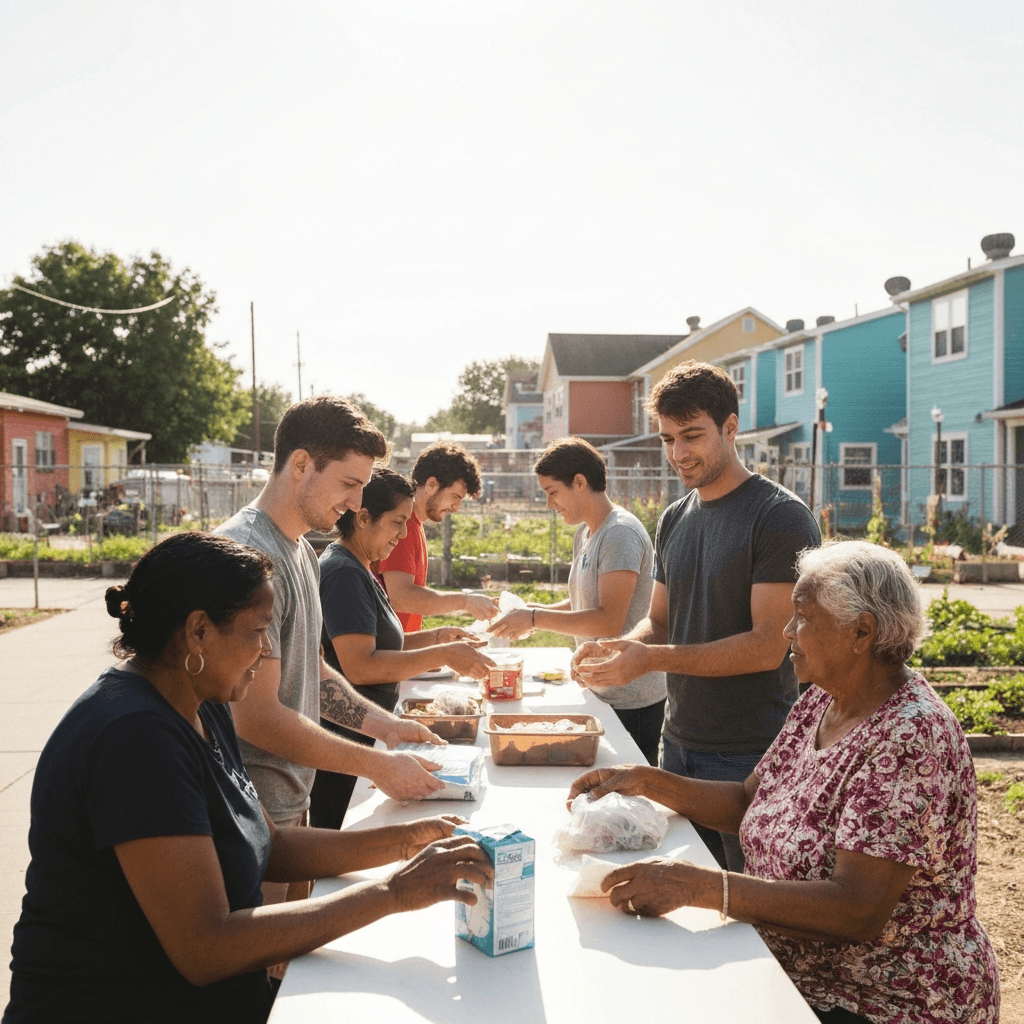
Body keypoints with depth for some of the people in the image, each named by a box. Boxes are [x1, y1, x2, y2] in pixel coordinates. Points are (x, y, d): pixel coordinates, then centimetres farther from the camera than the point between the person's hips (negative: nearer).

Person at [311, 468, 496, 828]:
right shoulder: (343, 573, -18)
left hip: (363, 737, 10)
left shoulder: (358, 570, 14)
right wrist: (443, 655, -21)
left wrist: (437, 636, 9)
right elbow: (359, 666, -25)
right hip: (342, 744, -10)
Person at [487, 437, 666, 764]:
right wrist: (536, 612, 4)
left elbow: (610, 620, -24)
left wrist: (535, 618, -20)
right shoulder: (584, 534, 13)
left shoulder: (621, 534, -18)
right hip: (601, 693, 9)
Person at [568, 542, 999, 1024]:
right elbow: (749, 803, 14)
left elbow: (860, 910, -30)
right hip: (792, 977, 7)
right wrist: (646, 781, 1)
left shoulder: (912, 736, -24)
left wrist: (697, 886, -37)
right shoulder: (819, 702, 4)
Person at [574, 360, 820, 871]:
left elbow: (768, 646, -18)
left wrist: (652, 659, -25)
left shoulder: (781, 517, -12)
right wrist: (615, 648, -6)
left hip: (751, 756, -6)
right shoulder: (674, 520, 11)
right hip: (679, 745, 7)